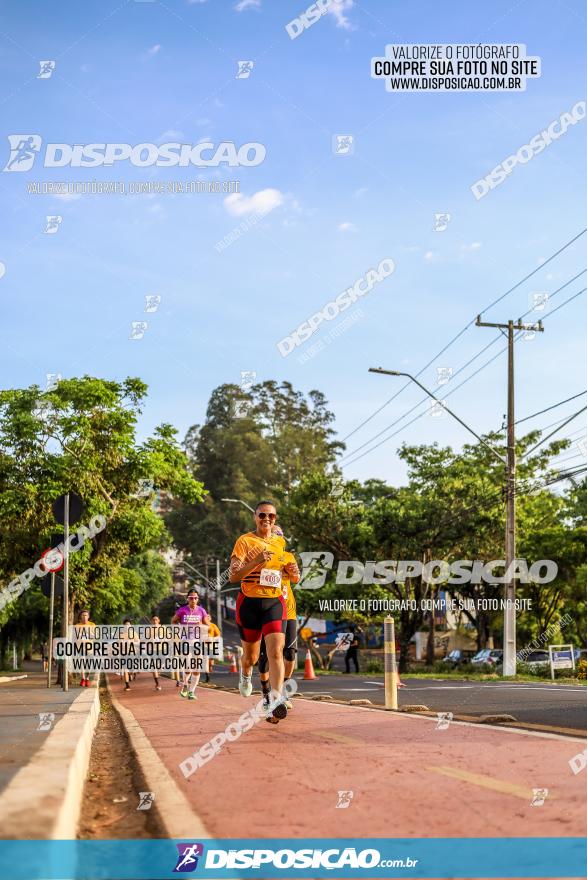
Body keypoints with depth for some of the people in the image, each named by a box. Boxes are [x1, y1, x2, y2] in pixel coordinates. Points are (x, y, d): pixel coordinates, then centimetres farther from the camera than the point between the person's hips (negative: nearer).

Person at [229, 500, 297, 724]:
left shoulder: (280, 542, 10)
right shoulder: (245, 541, -5)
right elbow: (233, 576, -13)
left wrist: (289, 570, 3)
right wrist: (256, 562, -26)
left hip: (274, 602, 2)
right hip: (249, 602, -2)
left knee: (276, 652, -17)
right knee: (251, 656, 13)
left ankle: (277, 702, -23)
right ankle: (246, 674, 49)